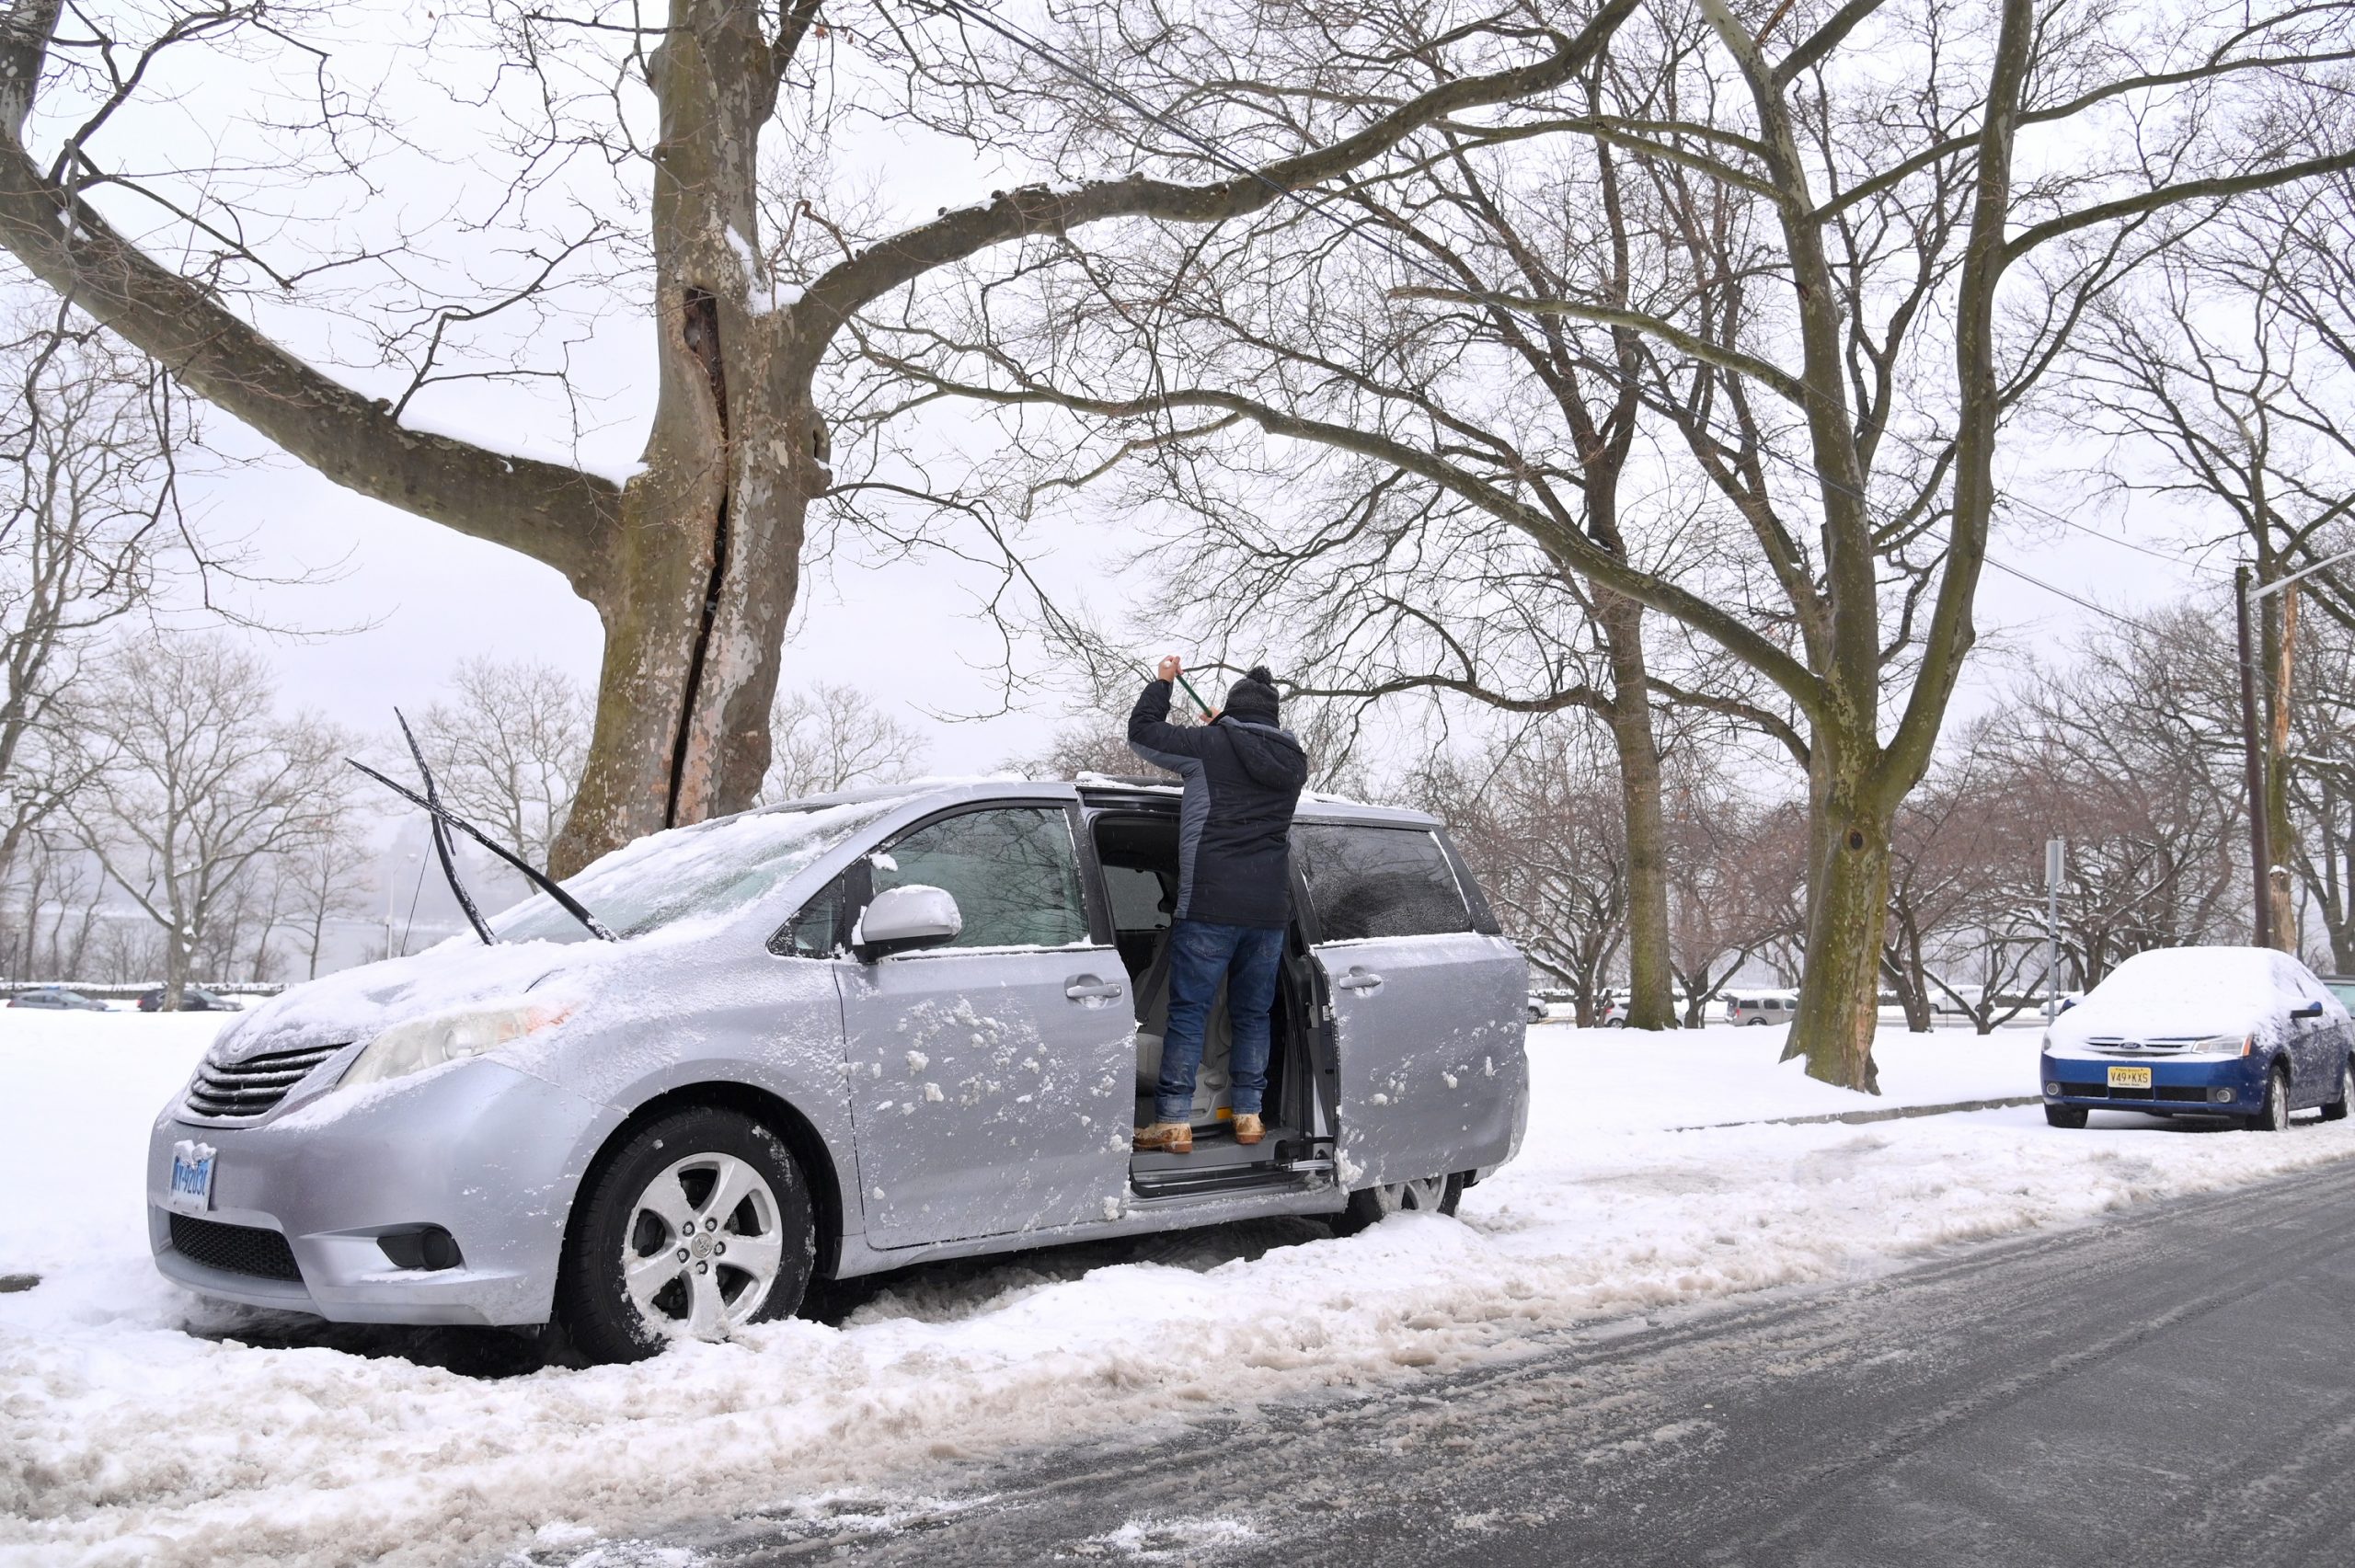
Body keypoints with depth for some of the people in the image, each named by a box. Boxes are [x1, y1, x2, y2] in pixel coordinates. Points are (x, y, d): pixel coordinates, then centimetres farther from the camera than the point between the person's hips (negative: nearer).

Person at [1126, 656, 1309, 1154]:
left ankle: (1174, 1122, -4)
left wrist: (1162, 682, 19)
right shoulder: (1293, 760, 11)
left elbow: (1140, 731, 6)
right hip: (1271, 908, 5)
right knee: (1253, 1013, 14)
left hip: (1209, 906, -5)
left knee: (1189, 1011, -2)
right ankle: (1249, 1114, 16)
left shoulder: (1209, 746, -5)